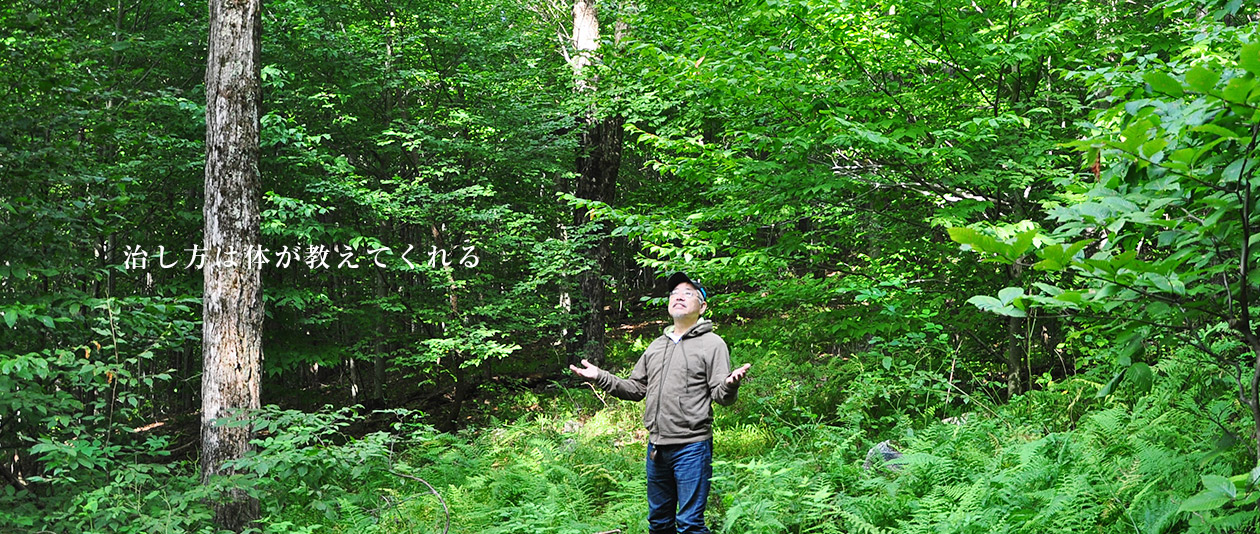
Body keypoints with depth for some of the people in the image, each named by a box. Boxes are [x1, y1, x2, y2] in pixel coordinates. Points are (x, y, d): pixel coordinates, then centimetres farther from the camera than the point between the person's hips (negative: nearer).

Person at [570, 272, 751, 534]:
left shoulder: (712, 344, -2)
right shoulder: (656, 346, 16)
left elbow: (721, 396, -7)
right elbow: (636, 389, 19)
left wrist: (730, 384, -30)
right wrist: (600, 377, 8)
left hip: (692, 447, -6)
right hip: (657, 447, 6)